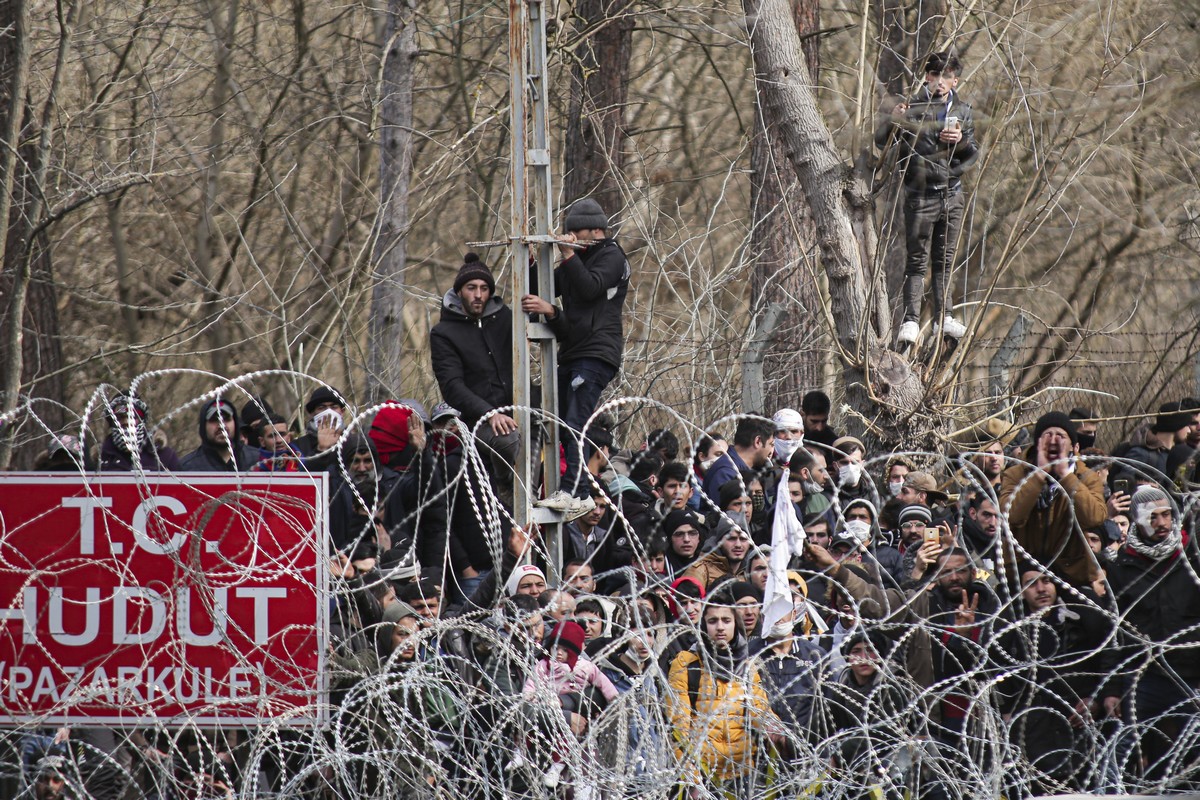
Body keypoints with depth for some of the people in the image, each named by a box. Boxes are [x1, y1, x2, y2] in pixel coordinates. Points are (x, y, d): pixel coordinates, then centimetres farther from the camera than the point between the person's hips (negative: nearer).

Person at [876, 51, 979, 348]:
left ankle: (942, 316, 21)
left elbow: (973, 155, 7)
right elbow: (881, 142, -8)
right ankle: (910, 321, -3)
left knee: (945, 259, 12)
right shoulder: (913, 109, -4)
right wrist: (892, 120, -29)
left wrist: (962, 142, -15)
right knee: (917, 261, -4)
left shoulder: (962, 112, 8)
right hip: (921, 196, -4)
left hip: (952, 195, 4)